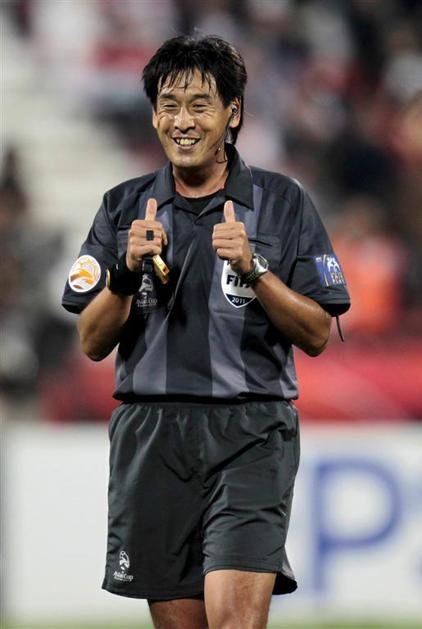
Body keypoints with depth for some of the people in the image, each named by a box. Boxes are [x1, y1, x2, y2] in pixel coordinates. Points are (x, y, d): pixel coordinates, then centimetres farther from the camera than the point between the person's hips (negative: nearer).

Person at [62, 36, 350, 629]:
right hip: (150, 433, 3)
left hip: (251, 431, -3)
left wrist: (253, 268, -15)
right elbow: (92, 343, 7)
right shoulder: (125, 207, 10)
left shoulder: (282, 201, 3)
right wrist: (127, 272, -11)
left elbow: (317, 335, 0)